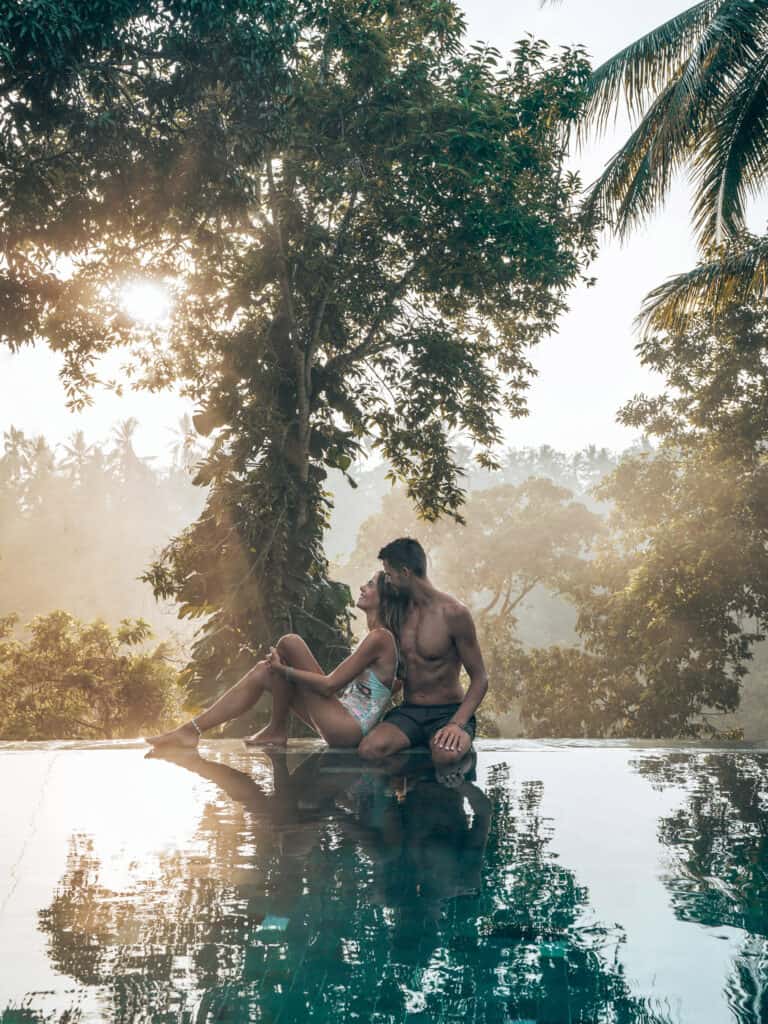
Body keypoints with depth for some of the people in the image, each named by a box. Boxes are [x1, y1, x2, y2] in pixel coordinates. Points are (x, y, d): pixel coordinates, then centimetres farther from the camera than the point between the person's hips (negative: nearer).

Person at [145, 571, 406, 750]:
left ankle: (277, 730, -1)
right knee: (263, 672, 3)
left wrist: (284, 669, -10)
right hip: (346, 726, 10)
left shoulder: (380, 637, -16)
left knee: (289, 643, -14)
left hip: (348, 728, -10)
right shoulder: (377, 636, 16)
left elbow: (330, 684, -19)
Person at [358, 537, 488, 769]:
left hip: (448, 712, -4)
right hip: (409, 712, 4)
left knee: (447, 755, -40)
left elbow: (480, 679, -10)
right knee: (369, 749, -30)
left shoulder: (453, 613, -10)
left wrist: (458, 723, -24)